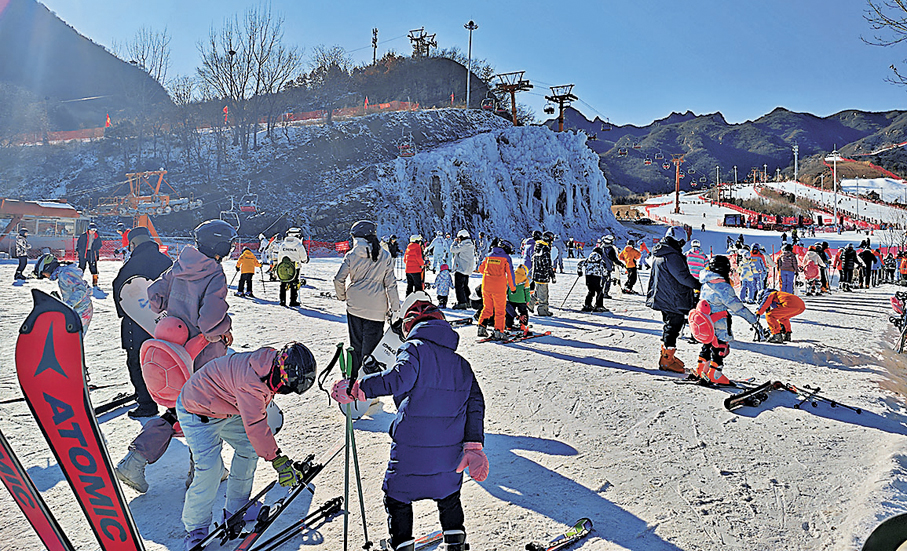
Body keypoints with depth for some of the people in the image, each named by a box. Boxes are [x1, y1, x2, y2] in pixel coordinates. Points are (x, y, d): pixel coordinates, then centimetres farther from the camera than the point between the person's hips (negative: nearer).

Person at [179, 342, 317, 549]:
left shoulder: (270, 363, -10)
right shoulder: (251, 382, -38)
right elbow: (256, 427, -34)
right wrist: (280, 462, -29)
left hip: (226, 409, 9)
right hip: (198, 414, -9)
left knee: (249, 449, 9)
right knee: (209, 469, -16)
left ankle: (235, 510, 24)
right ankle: (196, 530, 5)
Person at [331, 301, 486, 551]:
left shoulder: (414, 349, -7)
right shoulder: (461, 363, 11)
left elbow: (399, 378, -27)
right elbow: (475, 404, 5)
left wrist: (355, 389, -22)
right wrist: (473, 446, 3)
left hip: (411, 449, -5)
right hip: (451, 450, 5)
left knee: (397, 498, 17)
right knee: (449, 497, 28)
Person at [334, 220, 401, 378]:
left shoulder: (351, 255, -3)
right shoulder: (385, 256, -2)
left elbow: (338, 280, -2)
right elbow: (390, 284, -2)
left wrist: (342, 297, 16)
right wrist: (394, 307, 3)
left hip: (355, 306, 1)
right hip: (377, 308, -1)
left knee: (356, 344, 13)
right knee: (371, 343, 5)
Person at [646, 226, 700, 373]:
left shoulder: (659, 255, 12)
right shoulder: (672, 256, -21)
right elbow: (683, 277, -21)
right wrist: (699, 285, -8)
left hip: (663, 299, 10)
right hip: (674, 301, -10)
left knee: (669, 327, 20)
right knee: (673, 328, -3)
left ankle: (666, 355, 30)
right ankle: (667, 361, 2)